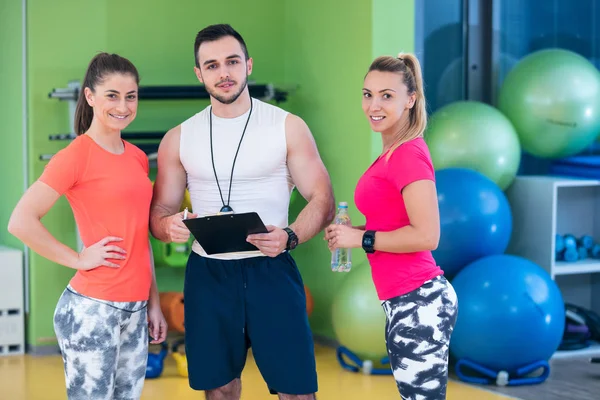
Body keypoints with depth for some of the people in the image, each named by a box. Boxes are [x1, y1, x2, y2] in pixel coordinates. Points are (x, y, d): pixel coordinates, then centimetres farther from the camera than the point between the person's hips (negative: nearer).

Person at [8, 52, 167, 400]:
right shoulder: (76, 155, -10)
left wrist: (154, 302, 15)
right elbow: (21, 223, -17)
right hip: (93, 309, -7)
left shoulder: (138, 158, 11)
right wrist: (79, 259, -12)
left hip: (135, 309, 7)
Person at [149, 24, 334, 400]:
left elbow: (322, 200, -2)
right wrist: (169, 225, -15)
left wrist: (289, 237, -22)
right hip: (208, 274, 2)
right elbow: (160, 211, 10)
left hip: (270, 271, -2)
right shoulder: (179, 139, 7)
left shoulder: (288, 127, 0)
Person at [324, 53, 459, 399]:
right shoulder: (394, 153, 13)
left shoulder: (409, 154, -14)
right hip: (405, 301, 10)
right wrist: (353, 232, 8)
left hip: (418, 302, -10)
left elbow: (426, 236, -21)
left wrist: (361, 238, -12)